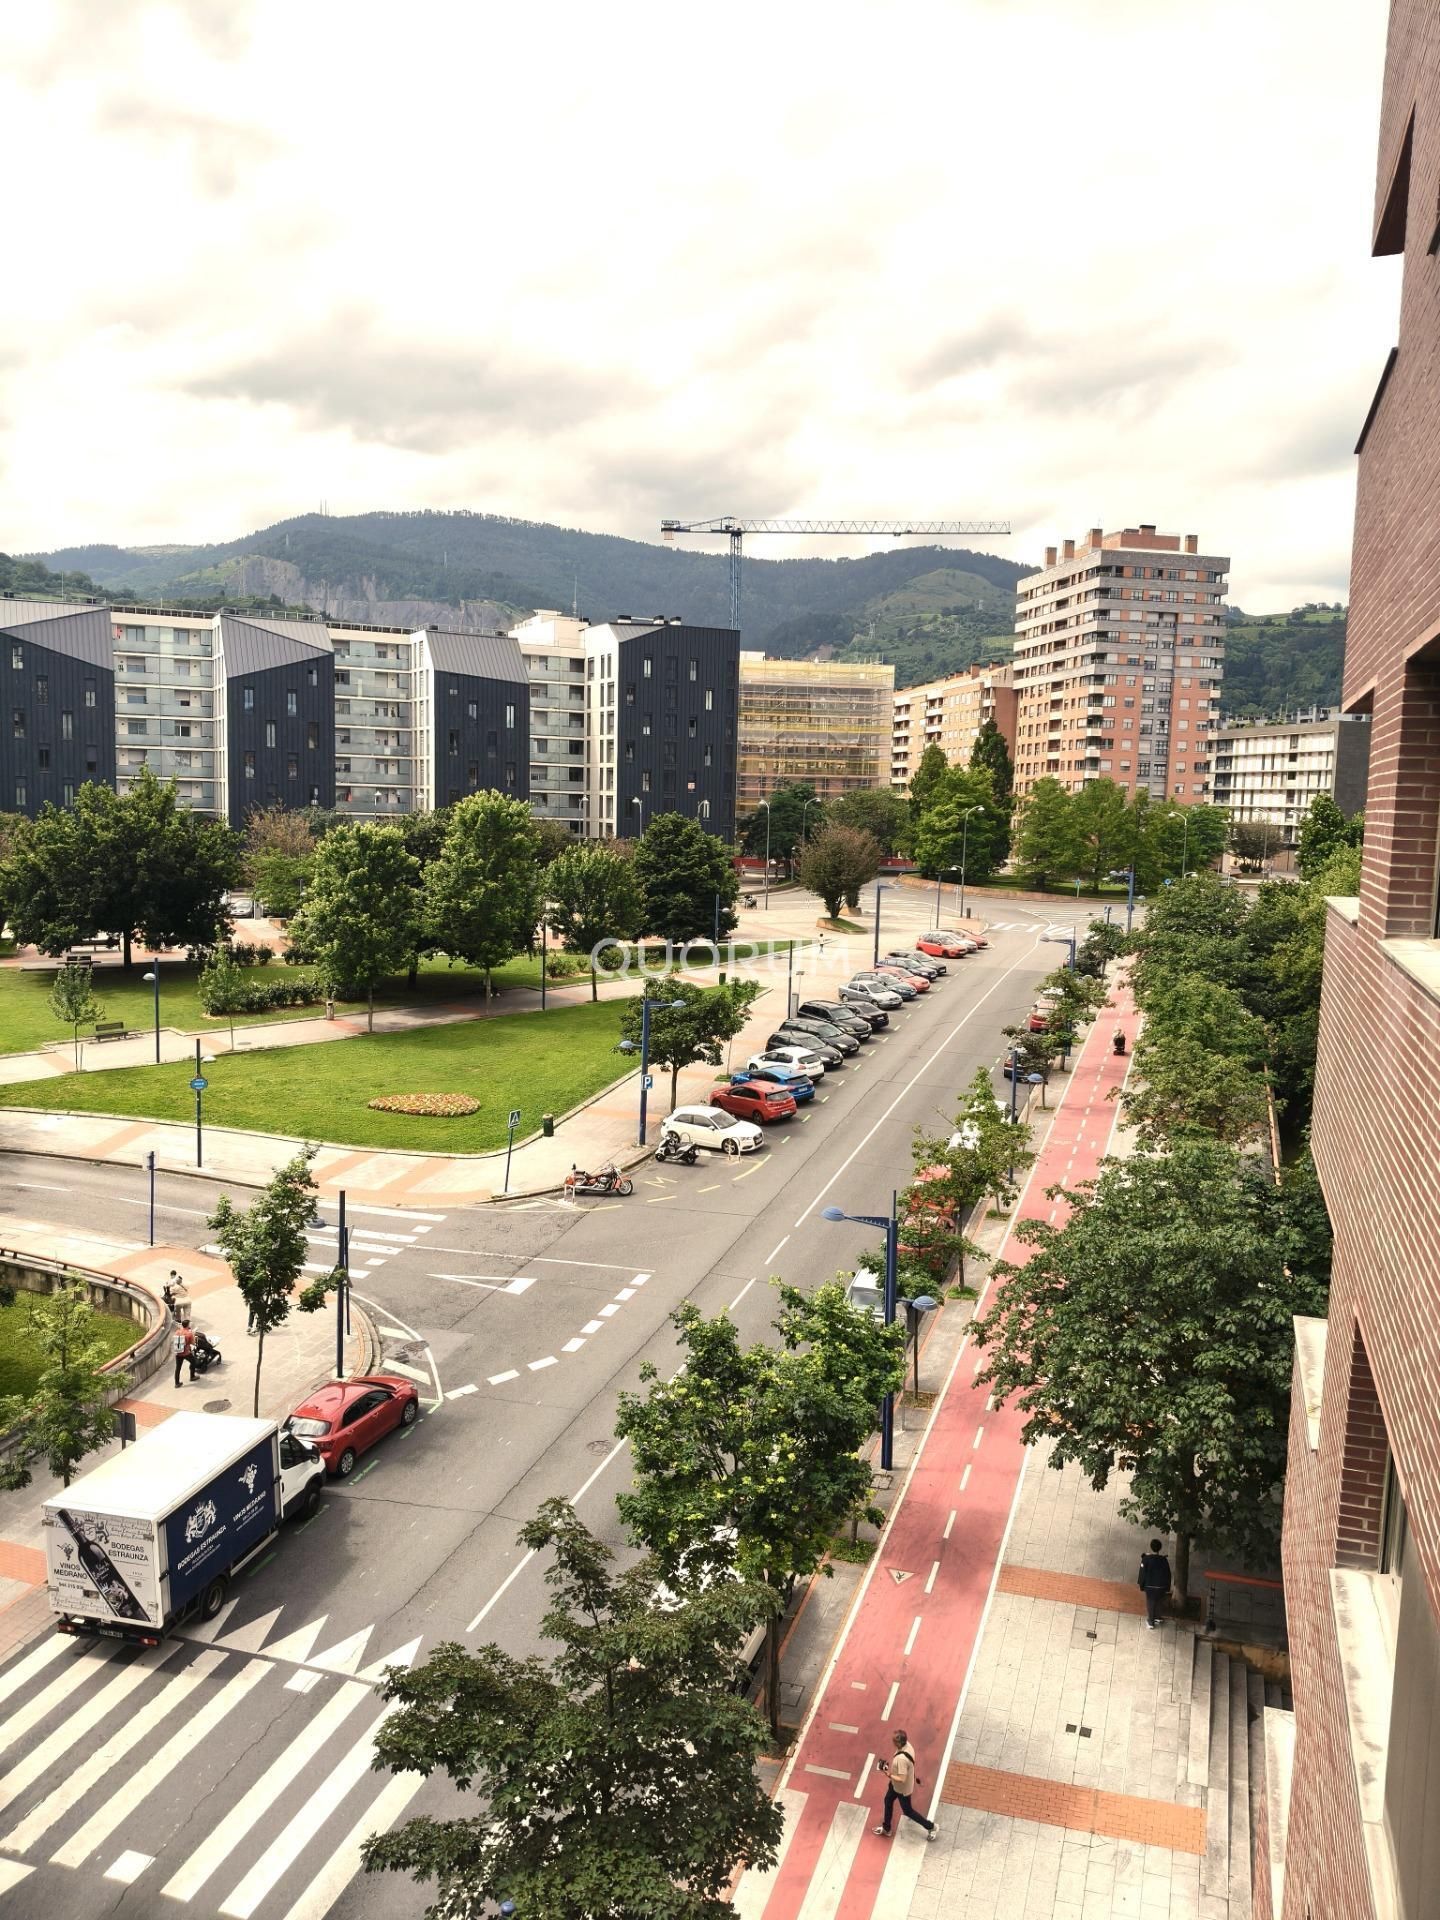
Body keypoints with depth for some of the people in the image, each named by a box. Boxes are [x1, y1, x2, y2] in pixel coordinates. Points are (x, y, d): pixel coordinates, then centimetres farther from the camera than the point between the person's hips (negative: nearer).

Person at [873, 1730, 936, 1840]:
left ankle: (930, 1827, 36)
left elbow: (902, 1780, -38)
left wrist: (888, 1774, -32)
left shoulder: (901, 1759, -43)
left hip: (903, 1788, -8)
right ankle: (886, 1828, 46)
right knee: (888, 1801, 24)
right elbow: (911, 1762, 2)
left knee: (907, 1811, 16)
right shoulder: (907, 1745, -17)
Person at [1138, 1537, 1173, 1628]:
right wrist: (1167, 1587, 9)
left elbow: (1142, 1573, -13)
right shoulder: (1163, 1560, -14)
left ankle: (1151, 1622, 25)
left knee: (1150, 1603, 15)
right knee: (1160, 1602, 25)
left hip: (1149, 1586, -2)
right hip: (1161, 1586, 2)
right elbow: (1167, 1574, -5)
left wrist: (1141, 1584, 2)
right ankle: (1158, 1618, 41)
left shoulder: (1146, 1559, -19)